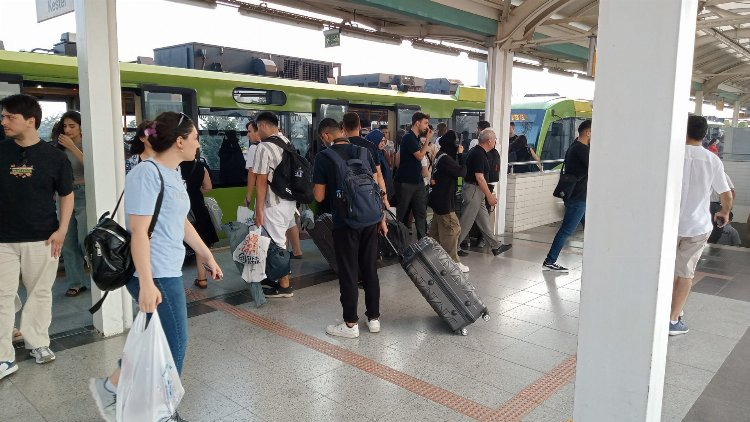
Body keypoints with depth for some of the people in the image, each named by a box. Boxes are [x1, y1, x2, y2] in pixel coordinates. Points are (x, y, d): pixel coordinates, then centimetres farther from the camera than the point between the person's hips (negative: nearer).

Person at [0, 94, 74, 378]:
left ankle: (38, 342, 27)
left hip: (42, 238, -1)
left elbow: (66, 195, 4)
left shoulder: (54, 156, -4)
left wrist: (61, 231, -4)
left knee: (40, 292, 10)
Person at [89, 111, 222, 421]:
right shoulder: (146, 174, -17)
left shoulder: (172, 173, 13)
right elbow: (139, 232, -21)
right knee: (174, 345, 0)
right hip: (155, 276, -9)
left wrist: (207, 255, 24)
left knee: (164, 344, 12)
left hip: (169, 272, 9)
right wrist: (146, 283, -24)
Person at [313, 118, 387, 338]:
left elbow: (319, 196, -7)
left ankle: (351, 323, 13)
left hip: (345, 222, -4)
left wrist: (316, 186, 15)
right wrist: (382, 218, 13)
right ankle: (374, 318, 22)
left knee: (348, 273, 5)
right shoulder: (363, 151, 6)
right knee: (370, 269, 13)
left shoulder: (324, 157, -7)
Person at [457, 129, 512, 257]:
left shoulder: (478, 151, 11)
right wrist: (490, 196, -19)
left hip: (477, 191, 10)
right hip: (473, 190, -10)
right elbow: (479, 178, -23)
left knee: (484, 219, 13)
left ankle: (496, 246, 20)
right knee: (466, 221, -1)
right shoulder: (478, 154, -19)